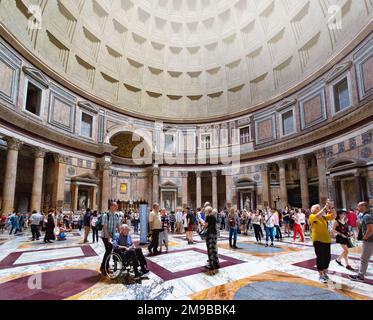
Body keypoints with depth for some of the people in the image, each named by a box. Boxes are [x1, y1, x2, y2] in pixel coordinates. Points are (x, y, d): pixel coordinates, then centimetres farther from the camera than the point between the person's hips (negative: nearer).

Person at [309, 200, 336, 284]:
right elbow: (317, 216, -27)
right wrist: (325, 207, -26)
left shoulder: (324, 217, 9)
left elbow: (334, 216, 1)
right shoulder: (312, 216, -6)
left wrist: (332, 207, -12)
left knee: (327, 257, 11)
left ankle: (325, 274, 29)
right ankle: (321, 276, 11)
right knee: (320, 257, -1)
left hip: (327, 239, 5)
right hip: (318, 240, -5)